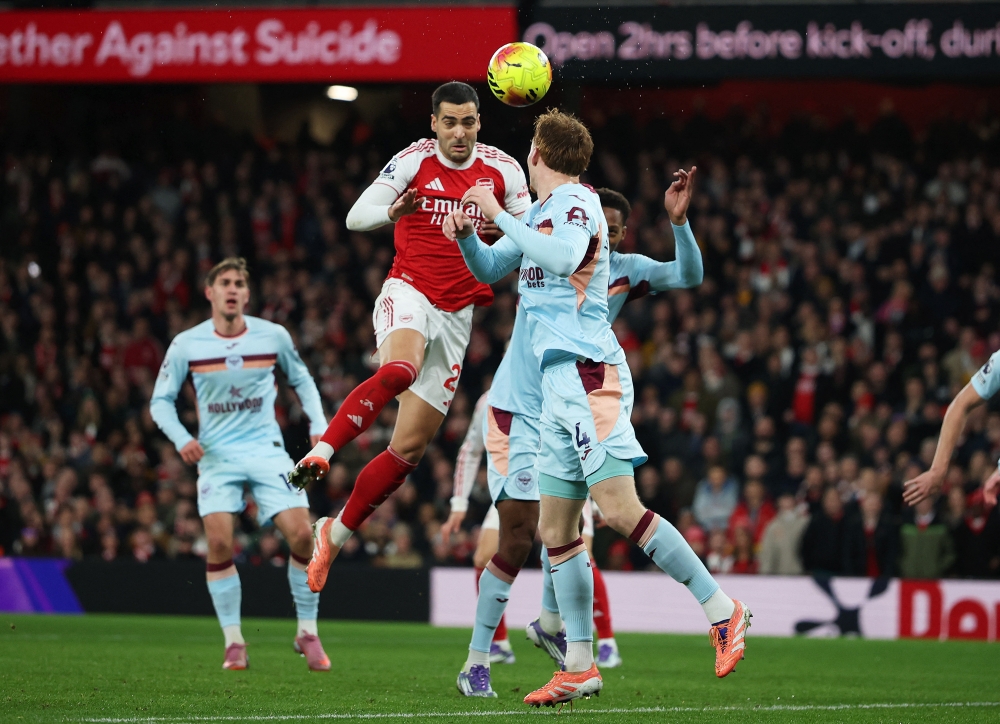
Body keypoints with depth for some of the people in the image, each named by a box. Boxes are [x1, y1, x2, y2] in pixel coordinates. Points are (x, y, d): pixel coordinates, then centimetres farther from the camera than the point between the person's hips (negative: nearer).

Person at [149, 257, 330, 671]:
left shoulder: (273, 336, 0)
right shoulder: (186, 345, -3)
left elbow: (300, 379, 17)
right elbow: (161, 400, 5)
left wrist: (318, 424, 4)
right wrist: (181, 438, -12)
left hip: (267, 449, 1)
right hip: (216, 454, -1)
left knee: (302, 533, -14)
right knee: (219, 542, -18)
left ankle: (307, 633, 4)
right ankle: (233, 641, -5)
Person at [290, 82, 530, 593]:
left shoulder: (502, 171, 2)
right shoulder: (414, 162, -6)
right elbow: (355, 217, -9)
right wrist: (392, 212, -32)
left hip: (455, 315, 4)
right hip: (408, 293, -4)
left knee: (411, 446, 0)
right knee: (401, 369, -39)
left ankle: (336, 532, 12)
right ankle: (320, 454, -38)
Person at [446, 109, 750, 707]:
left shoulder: (576, 202, -6)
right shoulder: (541, 212, 21)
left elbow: (563, 258, -26)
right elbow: (489, 268, 31)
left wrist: (499, 214, -18)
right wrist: (465, 232, 11)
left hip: (589, 375, -10)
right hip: (558, 384, 10)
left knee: (618, 507, -20)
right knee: (557, 532, 7)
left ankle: (723, 610, -15)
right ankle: (580, 667, 10)